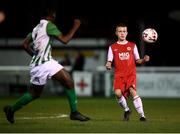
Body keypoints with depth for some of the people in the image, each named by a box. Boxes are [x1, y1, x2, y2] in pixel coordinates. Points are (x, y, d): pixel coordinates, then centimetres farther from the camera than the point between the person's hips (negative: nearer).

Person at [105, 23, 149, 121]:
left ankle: (141, 115, -23)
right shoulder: (112, 47, 12)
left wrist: (144, 60, -8)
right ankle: (126, 110, 6)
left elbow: (137, 61, 13)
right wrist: (108, 65, -16)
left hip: (131, 73, -1)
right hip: (119, 74, 1)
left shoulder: (132, 46, 12)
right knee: (118, 93, -22)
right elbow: (109, 61, 8)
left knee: (133, 91, -24)